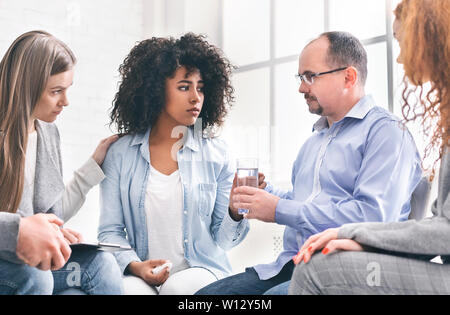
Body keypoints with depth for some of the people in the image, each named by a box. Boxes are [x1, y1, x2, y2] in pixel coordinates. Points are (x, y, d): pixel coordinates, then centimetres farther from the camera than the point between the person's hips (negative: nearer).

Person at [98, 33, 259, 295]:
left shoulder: (216, 153, 3)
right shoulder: (121, 154, 4)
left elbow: (221, 239, 3)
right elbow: (110, 231, 5)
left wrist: (236, 211, -18)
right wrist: (134, 266, -13)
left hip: (201, 270, 1)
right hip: (140, 275, 0)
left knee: (179, 287, -32)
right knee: (126, 288, -33)